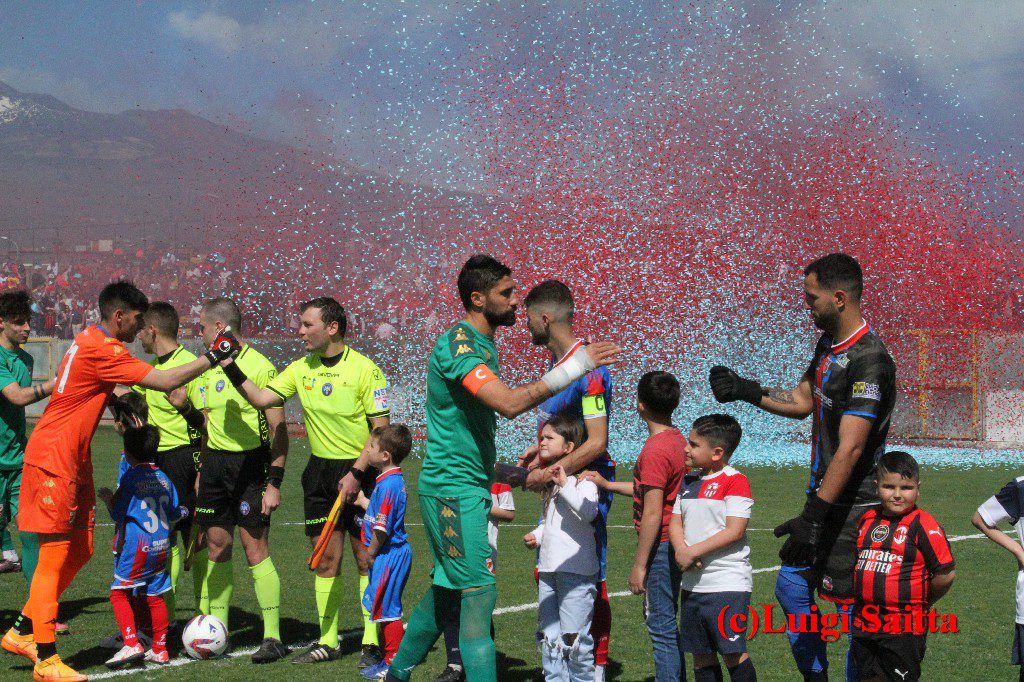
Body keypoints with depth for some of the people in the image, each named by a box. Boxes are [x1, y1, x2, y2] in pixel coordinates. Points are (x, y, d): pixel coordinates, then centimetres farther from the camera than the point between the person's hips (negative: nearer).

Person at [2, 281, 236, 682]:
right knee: (55, 555, -7)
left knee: (80, 551, 11)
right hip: (54, 457, -10)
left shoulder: (91, 342, 13)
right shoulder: (101, 351, -19)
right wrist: (212, 357, -17)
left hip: (73, 460, 10)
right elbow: (165, 382, -22)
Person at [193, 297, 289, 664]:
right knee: (217, 547, 9)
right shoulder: (209, 368, 12)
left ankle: (273, 637, -4)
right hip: (215, 462, 7)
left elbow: (279, 429, -12)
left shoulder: (259, 367, -11)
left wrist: (274, 483, -16)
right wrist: (200, 471, 17)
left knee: (255, 549, -9)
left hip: (250, 462, -7)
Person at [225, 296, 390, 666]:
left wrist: (357, 473, -17)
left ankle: (372, 643, 7)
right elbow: (260, 398, 0)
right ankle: (328, 641, 15)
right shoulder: (301, 369, 6)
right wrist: (231, 367, -12)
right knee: (326, 559, 7)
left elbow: (382, 430, -11)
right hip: (320, 471, 5)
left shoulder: (364, 369, -11)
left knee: (367, 558, -2)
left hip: (358, 471, -5)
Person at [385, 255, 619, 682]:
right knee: (478, 592, -11)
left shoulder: (481, 345, 14)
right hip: (453, 489, -10)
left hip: (470, 486, 10)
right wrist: (574, 367, -31)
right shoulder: (457, 345, -18)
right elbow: (510, 404, -31)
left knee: (446, 589, 17)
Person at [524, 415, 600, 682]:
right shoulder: (550, 481, 19)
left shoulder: (582, 479, -9)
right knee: (548, 635, 10)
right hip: (548, 568, 9)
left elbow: (589, 511, -27)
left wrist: (565, 484, -32)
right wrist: (537, 535, 13)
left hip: (576, 569, -9)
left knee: (573, 637, -7)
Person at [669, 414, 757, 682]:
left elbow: (734, 530, -16)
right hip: (693, 583, 8)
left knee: (733, 652, -9)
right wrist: (681, 550, -8)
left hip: (728, 582, -7)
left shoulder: (735, 481, -10)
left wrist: (693, 551, -17)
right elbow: (675, 522, 13)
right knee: (700, 654, 10)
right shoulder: (688, 482, 15)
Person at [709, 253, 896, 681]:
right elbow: (802, 401, 23)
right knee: (791, 587, 17)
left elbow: (850, 448, -26)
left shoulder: (869, 361, -22)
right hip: (823, 497, 10)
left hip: (851, 508, -10)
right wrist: (744, 390, 13)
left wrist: (813, 516, -28)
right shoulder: (829, 344, 9)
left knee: (854, 611, -5)